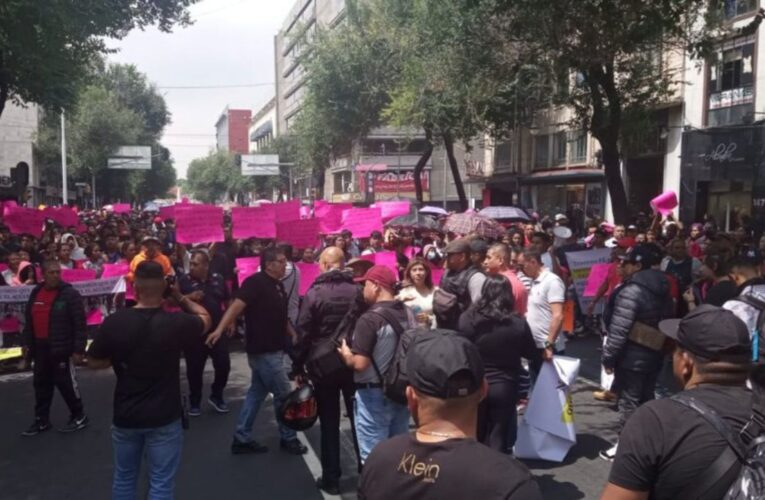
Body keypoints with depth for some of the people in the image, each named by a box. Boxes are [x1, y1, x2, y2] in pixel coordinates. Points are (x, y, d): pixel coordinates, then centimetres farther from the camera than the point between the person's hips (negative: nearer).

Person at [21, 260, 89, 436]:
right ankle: (41, 420, 25)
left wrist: (78, 349, -17)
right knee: (41, 384, 13)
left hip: (62, 348, -7)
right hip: (40, 348, 7)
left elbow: (79, 324, -14)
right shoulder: (35, 293, 9)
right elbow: (29, 321, 18)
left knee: (66, 383, 0)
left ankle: (79, 416, 14)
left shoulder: (70, 294, -12)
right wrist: (26, 342, 12)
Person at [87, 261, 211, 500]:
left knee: (123, 479, 21)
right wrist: (180, 297, 7)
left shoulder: (114, 322, -13)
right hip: (164, 418, -3)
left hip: (125, 416, 3)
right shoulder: (176, 323, -18)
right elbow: (205, 318, 4)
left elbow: (94, 362, 1)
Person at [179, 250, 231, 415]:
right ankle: (195, 402, 22)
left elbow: (228, 301, 14)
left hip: (218, 330, 2)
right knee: (194, 369, 5)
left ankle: (216, 396, 24)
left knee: (223, 365, 2)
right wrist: (188, 297, -23)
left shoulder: (218, 279, 4)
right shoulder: (183, 280, -4)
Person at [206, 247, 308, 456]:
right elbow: (237, 305, -30)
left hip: (273, 349, 9)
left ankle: (242, 439, 22)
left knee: (257, 393, 14)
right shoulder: (255, 282, -16)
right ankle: (289, 439, 17)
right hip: (264, 351, -9)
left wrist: (293, 334, 21)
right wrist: (220, 329, -42)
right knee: (284, 394, 1)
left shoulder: (278, 286, 12)